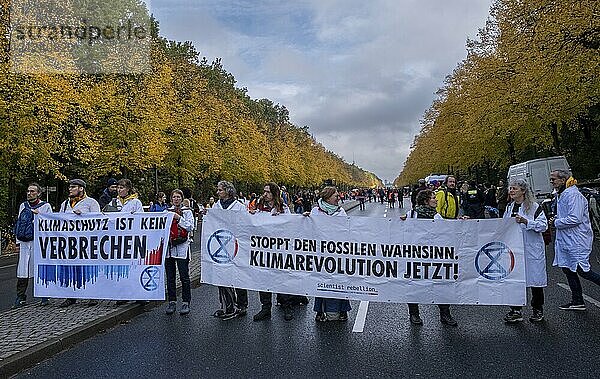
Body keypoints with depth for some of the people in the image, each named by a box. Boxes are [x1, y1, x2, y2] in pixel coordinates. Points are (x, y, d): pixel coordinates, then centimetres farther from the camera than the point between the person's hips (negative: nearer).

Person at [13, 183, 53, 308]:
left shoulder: (45, 206, 2)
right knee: (22, 270, 2)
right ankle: (21, 298, 10)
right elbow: (18, 224, 19)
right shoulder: (23, 206, 16)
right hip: (24, 242, 4)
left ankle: (44, 296, 13)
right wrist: (18, 242, 14)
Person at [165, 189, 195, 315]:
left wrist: (179, 218, -13)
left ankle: (185, 302, 4)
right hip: (168, 246, 4)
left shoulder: (187, 212, 5)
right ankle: (172, 301, 17)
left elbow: (190, 227, -7)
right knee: (170, 276, 7)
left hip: (182, 247, -4)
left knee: (184, 276, -4)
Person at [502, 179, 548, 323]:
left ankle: (537, 310, 23)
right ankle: (516, 311, 13)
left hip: (532, 249, -5)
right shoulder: (509, 207, 12)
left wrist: (526, 221, -23)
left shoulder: (534, 207, -7)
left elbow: (543, 225, -14)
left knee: (534, 278, 5)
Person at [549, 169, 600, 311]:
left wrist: (556, 223, -15)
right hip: (565, 241, 10)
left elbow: (575, 219, -25)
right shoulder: (560, 195, 14)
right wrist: (555, 218, 8)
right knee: (567, 270, 13)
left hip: (577, 241, -10)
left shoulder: (573, 195, -18)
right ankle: (577, 301, 22)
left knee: (583, 271, -6)